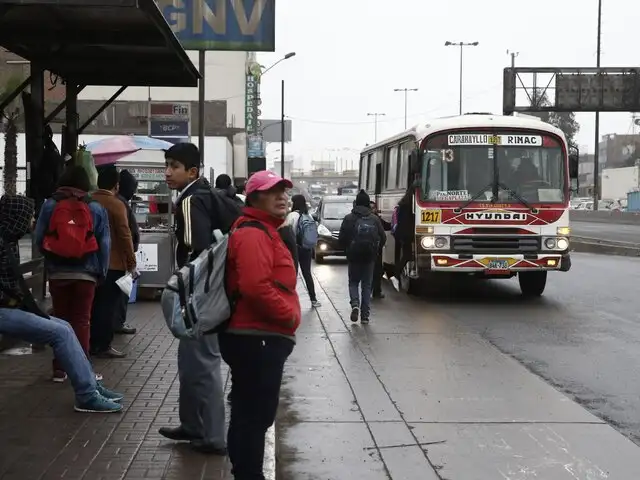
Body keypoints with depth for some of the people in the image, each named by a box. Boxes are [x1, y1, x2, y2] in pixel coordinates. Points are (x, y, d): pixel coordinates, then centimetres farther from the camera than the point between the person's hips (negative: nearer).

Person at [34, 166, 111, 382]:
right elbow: (104, 243, -1)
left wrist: (50, 259, 15)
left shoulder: (49, 205, -1)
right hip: (86, 273, -1)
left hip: (57, 273, 1)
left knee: (60, 319, 9)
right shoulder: (96, 208, -1)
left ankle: (60, 368, 11)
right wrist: (101, 271, 8)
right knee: (82, 320, 3)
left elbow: (39, 239, -2)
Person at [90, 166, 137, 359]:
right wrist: (131, 262, -8)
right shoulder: (116, 204, -12)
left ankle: (93, 343, 17)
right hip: (113, 263, -6)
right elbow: (125, 235, -15)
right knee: (108, 305, -2)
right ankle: (103, 345, -1)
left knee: (95, 303, 12)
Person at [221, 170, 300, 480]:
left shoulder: (263, 230, 19)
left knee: (250, 412, 18)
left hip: (257, 336, 11)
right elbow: (255, 286, -30)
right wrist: (288, 315, -18)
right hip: (257, 338, -11)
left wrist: (285, 315, 20)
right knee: (256, 414, -5)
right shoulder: (253, 234, -16)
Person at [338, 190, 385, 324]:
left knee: (353, 282, 14)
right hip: (370, 256, 1)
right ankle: (365, 315, 5)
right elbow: (383, 238, 1)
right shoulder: (374, 219, 1)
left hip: (354, 256, -1)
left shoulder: (349, 218, -4)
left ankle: (355, 304, -12)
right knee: (367, 284, 9)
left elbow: (342, 238, -5)